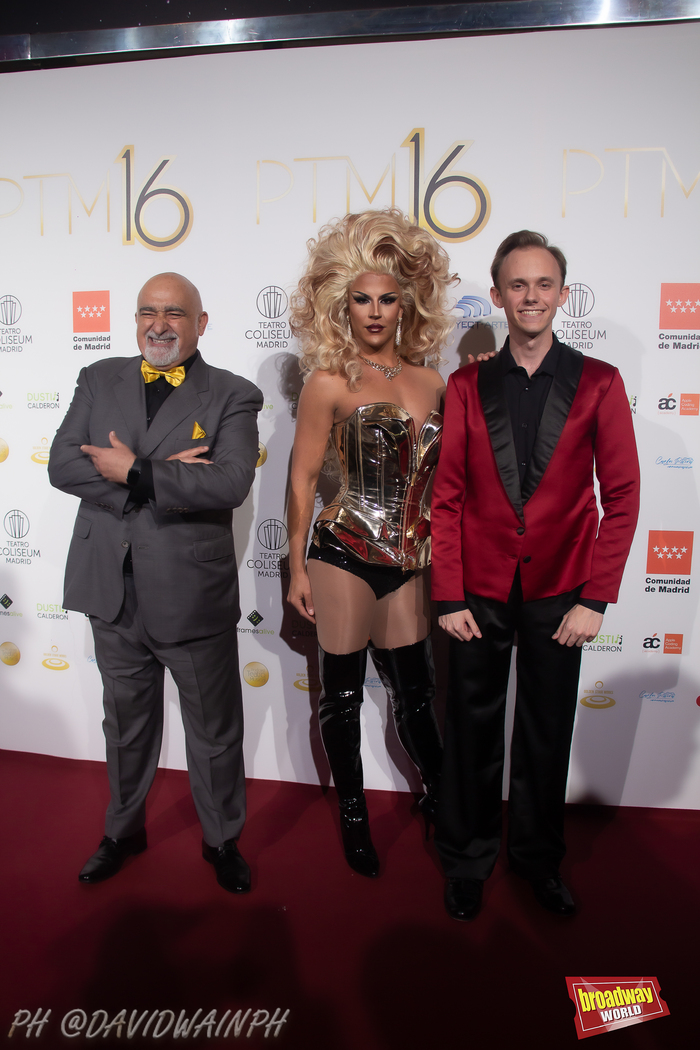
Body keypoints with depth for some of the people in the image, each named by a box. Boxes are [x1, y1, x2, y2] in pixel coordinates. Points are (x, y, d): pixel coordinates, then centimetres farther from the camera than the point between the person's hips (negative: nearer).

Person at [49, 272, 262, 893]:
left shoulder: (233, 396, -5)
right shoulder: (100, 380, 7)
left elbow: (231, 482, -20)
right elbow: (63, 464, -6)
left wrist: (134, 472, -18)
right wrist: (162, 474, -17)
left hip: (193, 593, -3)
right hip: (114, 591, 4)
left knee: (215, 730, 12)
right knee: (126, 720, 23)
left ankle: (222, 840, 36)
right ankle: (124, 830, 46)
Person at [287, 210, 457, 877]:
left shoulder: (431, 381, 7)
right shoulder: (330, 381, -4)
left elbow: (446, 467, 15)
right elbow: (302, 479, -2)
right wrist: (297, 568, -2)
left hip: (408, 563, 3)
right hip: (345, 554, -3)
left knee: (414, 690, 12)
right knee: (342, 692, 10)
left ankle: (441, 798, 36)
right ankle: (352, 815, 31)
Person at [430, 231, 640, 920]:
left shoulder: (598, 384, -1)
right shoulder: (467, 387, 1)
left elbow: (622, 497, -2)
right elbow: (447, 498, 0)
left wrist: (595, 599, -7)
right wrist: (449, 597, -5)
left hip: (557, 591, 0)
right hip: (480, 589, 0)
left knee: (546, 731, 13)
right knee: (472, 728, 11)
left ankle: (537, 855, 36)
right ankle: (468, 857, 33)